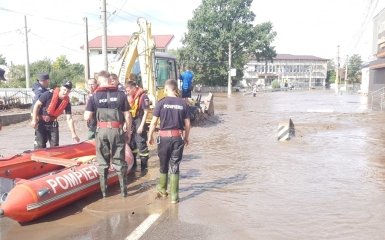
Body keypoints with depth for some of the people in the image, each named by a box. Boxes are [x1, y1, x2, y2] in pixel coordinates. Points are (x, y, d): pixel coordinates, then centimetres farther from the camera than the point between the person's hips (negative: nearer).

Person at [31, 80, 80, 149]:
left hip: (53, 123, 4)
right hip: (41, 122, -4)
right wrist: (34, 120, -15)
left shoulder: (67, 102, -9)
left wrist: (73, 134, -16)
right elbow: (37, 105, -12)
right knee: (40, 145, -3)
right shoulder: (49, 94, -20)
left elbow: (69, 119, -10)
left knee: (55, 145, 5)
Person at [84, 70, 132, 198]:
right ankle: (123, 189, 15)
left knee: (102, 162, 13)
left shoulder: (94, 96, -2)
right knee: (119, 160, 11)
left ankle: (104, 190, 18)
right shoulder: (120, 94, -2)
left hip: (102, 130, 0)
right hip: (117, 130, 0)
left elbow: (86, 117, -3)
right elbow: (127, 117, -1)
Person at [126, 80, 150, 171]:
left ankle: (144, 167, 7)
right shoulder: (130, 97, 7)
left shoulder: (143, 96, -15)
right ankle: (133, 164, 31)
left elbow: (146, 112, -15)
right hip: (132, 122, 8)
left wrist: (141, 126, -17)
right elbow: (128, 111, 14)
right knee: (131, 143, 16)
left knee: (141, 144, -3)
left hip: (139, 122, -8)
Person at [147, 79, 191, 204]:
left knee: (163, 165, 16)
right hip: (178, 137, 1)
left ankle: (162, 190, 34)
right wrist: (186, 137, 16)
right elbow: (187, 124, 2)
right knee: (175, 166, 7)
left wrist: (150, 136, 7)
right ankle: (174, 196, 8)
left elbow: (153, 122, -5)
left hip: (164, 137, -1)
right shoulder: (183, 103, -1)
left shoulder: (161, 103, -6)